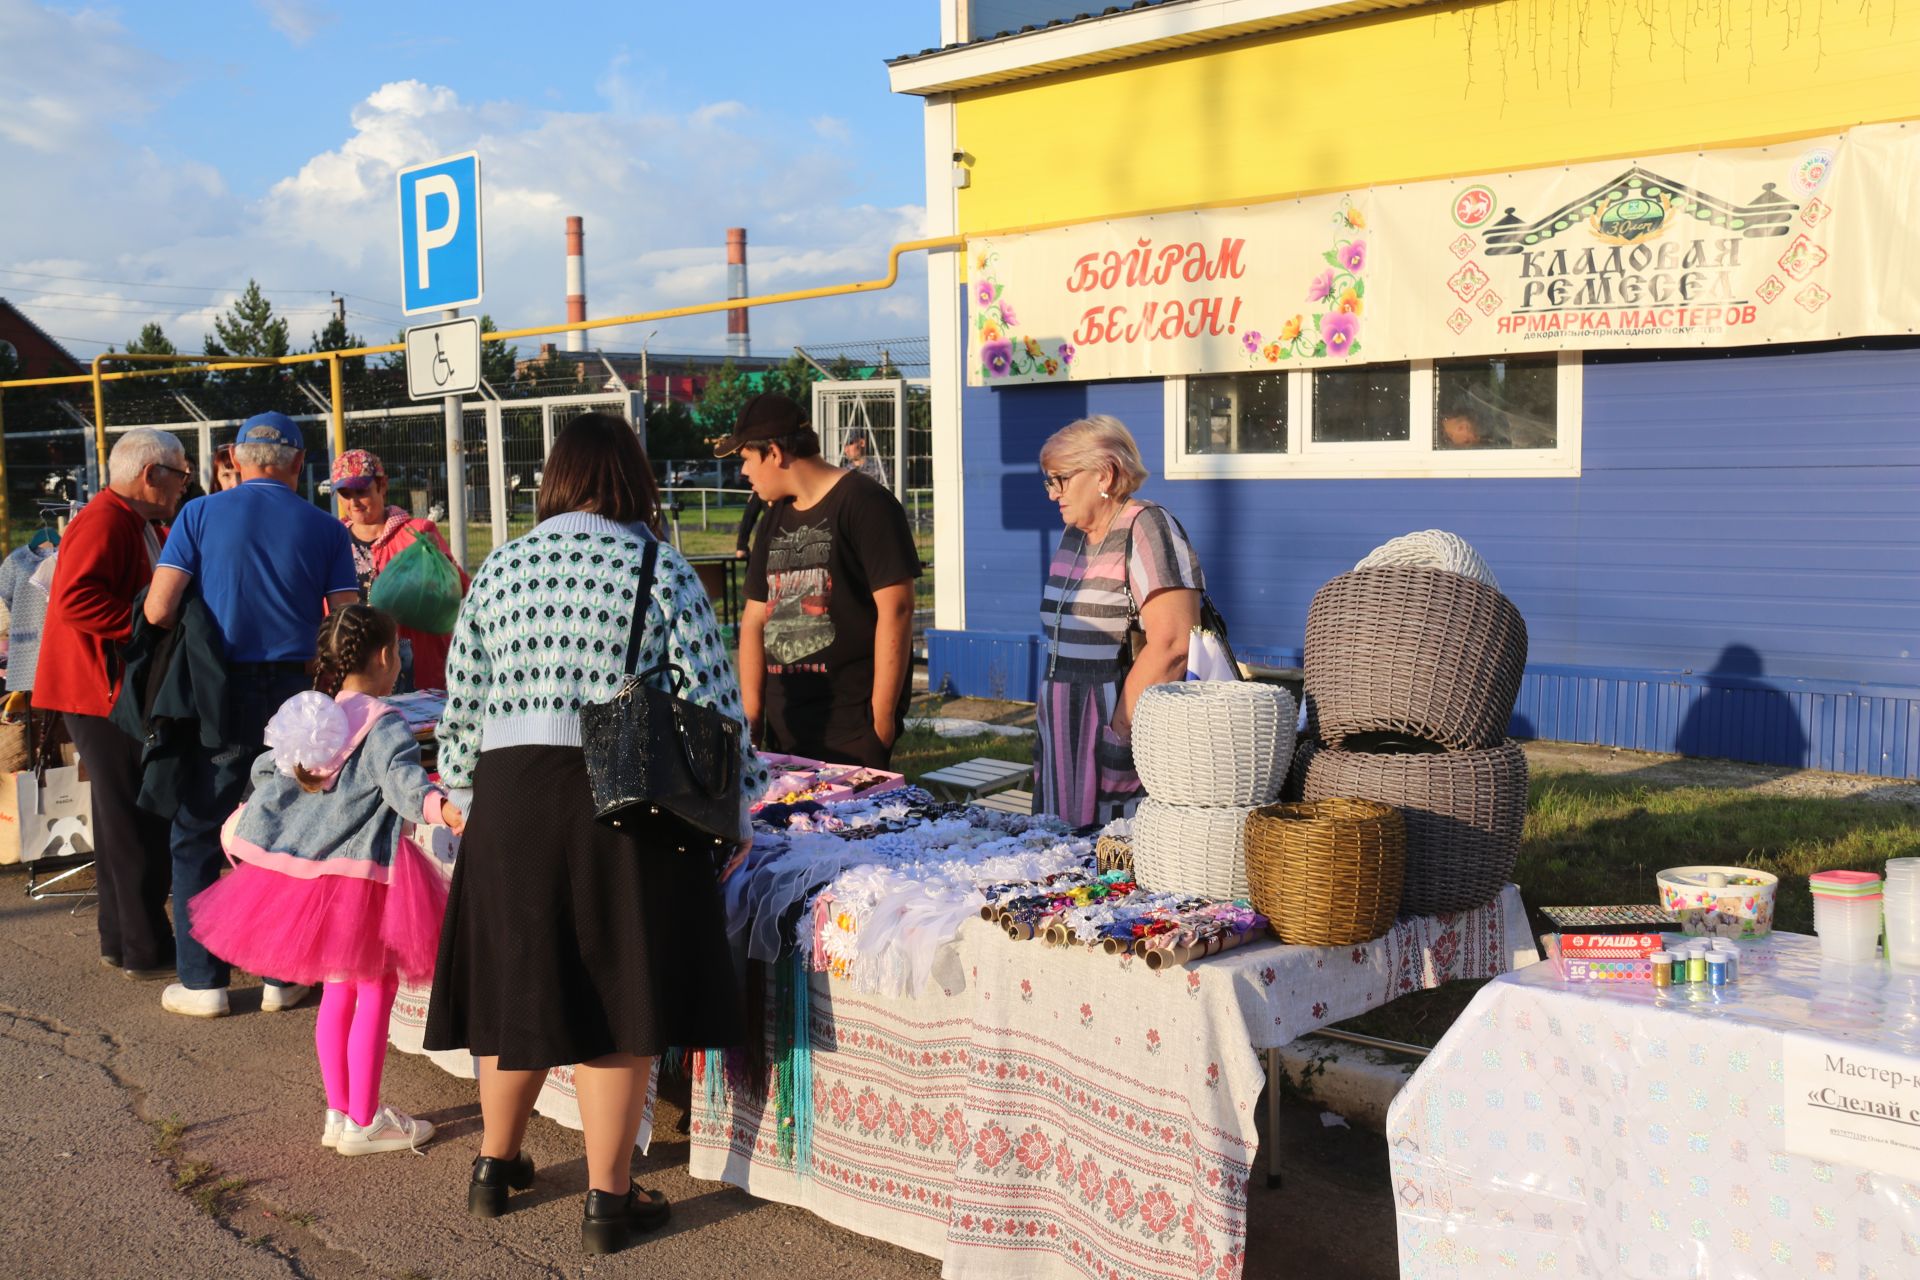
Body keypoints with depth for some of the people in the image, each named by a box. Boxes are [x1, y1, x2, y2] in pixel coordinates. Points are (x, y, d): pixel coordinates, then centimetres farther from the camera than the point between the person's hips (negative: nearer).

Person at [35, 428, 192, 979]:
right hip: (105, 692, -11)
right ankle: (147, 951, 2)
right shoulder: (104, 521, -16)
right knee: (138, 825, -5)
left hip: (123, 691, 11)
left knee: (125, 821, 16)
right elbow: (75, 598, -28)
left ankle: (122, 942, 26)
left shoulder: (139, 526, 16)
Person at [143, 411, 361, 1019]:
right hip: (292, 693, 1)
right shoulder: (325, 529, 2)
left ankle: (202, 980, 12)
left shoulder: (200, 515, -1)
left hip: (218, 695, -1)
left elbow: (158, 609, -8)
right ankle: (282, 977, 16)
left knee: (197, 837, 10)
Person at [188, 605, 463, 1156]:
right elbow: (402, 774, -32)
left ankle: (339, 1113, 24)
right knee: (375, 992, 1)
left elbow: (268, 774, 23)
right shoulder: (384, 725, -13)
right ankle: (363, 1122, 5)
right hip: (361, 875, -8)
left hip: (305, 870, 8)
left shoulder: (311, 715, 10)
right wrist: (437, 804, -50)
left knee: (338, 990, 17)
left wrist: (240, 821, 40)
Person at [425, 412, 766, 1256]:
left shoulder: (499, 570, 6)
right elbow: (712, 703, -6)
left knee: (519, 986, 18)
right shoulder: (661, 571, -4)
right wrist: (732, 814, 4)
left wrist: (464, 788, 22)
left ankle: (496, 1165, 34)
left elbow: (461, 704, 8)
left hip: (511, 799, 4)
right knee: (617, 999, 6)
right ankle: (607, 1201, 14)